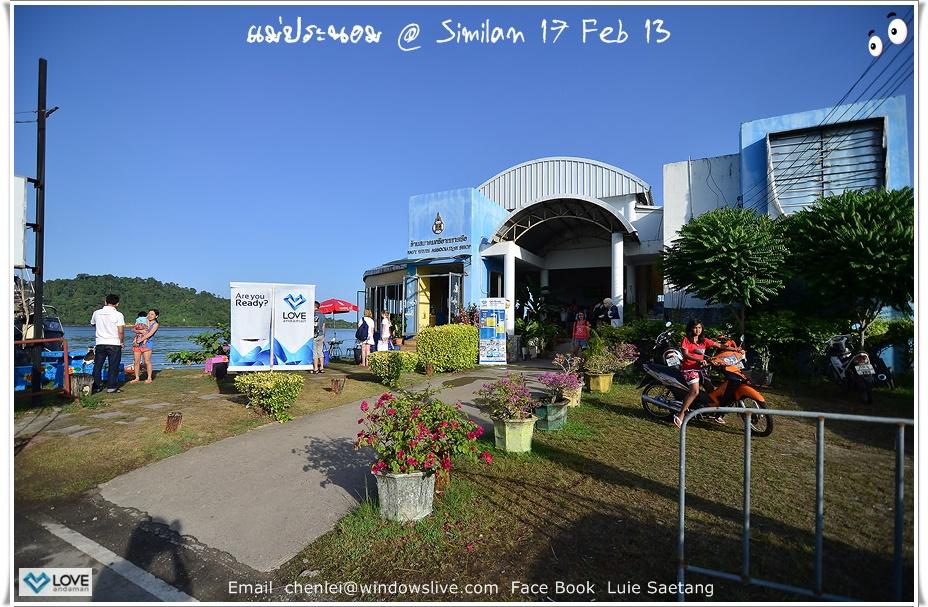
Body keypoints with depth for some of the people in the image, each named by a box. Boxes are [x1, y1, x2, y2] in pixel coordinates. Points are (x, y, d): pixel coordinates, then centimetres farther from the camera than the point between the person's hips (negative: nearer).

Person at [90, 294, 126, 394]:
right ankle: (111, 386, 3)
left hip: (100, 343, 4)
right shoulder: (118, 315, -9)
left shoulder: (97, 313, 5)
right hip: (114, 343, -4)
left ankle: (95, 386, 16)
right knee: (113, 366, 2)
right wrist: (121, 342, 1)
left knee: (97, 366, 12)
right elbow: (121, 331, -12)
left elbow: (92, 324, 25)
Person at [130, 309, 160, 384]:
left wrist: (139, 341, -16)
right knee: (136, 361, 5)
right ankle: (137, 378, 14)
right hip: (137, 343, 5)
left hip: (147, 343, -4)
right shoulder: (144, 320, 11)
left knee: (147, 361, -5)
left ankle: (149, 378, 3)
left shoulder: (155, 324, -1)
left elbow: (149, 334, -12)